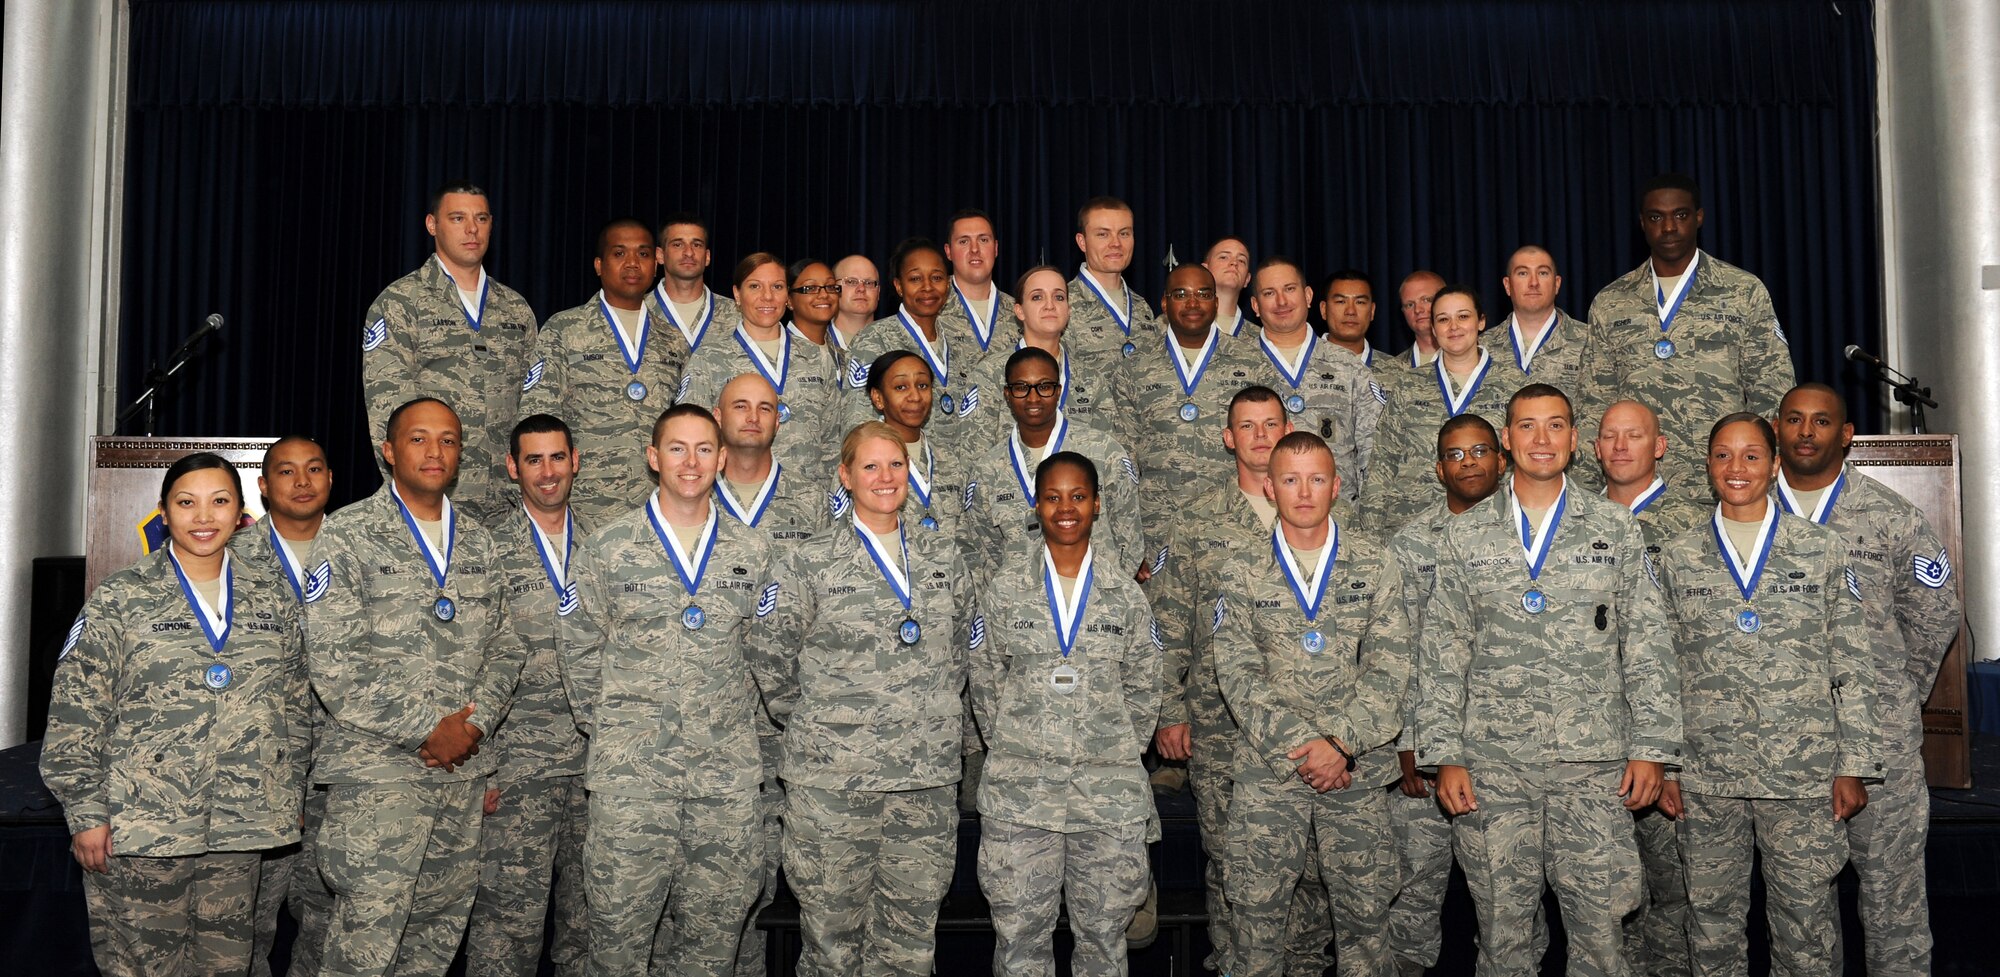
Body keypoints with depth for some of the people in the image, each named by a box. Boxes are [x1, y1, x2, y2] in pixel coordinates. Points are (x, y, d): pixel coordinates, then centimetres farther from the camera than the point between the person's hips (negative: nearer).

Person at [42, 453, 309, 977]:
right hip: (142, 825, -3)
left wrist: (291, 794, 10)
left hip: (241, 829, 3)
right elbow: (75, 713, -3)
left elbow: (295, 704, 12)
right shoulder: (120, 599, -2)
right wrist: (85, 812, -6)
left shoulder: (273, 595, 7)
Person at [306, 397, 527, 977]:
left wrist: (476, 721, -5)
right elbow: (332, 664, -11)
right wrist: (427, 728, -13)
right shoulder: (349, 536, -3)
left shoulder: (478, 543, 14)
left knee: (440, 930, 11)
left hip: (462, 769, 5)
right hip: (377, 770, -5)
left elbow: (504, 646, 13)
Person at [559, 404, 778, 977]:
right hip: (631, 764, -2)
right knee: (621, 913, 0)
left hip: (727, 765, 2)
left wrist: (732, 719, 12)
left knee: (718, 919, 7)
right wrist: (607, 724, 6)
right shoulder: (609, 546, 2)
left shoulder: (752, 552, 7)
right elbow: (579, 645, 7)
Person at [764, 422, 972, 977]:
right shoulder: (809, 562, -1)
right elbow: (775, 664, 1)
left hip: (928, 777, 3)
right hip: (831, 778, -3)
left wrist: (933, 716, 12)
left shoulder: (944, 558, 11)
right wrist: (814, 727, 3)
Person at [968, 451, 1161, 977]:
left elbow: (1144, 687, 9)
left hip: (1109, 793, 1)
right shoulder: (1004, 587, 3)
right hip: (1019, 792, -1)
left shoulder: (1125, 593, 5)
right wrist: (1010, 750, 3)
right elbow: (985, 681, 7)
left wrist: (1120, 755, 3)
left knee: (1104, 935, 9)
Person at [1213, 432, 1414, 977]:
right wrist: (1299, 745, -11)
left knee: (1365, 910, 6)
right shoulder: (1242, 572, 4)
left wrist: (1340, 742, -13)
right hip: (1268, 769, 0)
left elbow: (1388, 668, -2)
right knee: (1256, 909, 2)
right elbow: (1238, 673, -2)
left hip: (1357, 768, 0)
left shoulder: (1374, 566, 4)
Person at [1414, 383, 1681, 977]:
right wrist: (1444, 757, -1)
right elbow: (1442, 655, 5)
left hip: (1595, 764, 0)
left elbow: (1648, 646, 5)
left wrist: (1651, 749, -1)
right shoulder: (1464, 537, 6)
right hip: (1490, 765, 0)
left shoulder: (1616, 530, 7)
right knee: (1501, 929, 6)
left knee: (1599, 924, 2)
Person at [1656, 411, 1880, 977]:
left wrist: (1854, 765, 0)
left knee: (1807, 919, 4)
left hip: (1803, 775, -1)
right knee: (1711, 919, 7)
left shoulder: (1822, 550, 6)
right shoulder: (1678, 557, 8)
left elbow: (1851, 666, 5)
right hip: (1706, 776, 1)